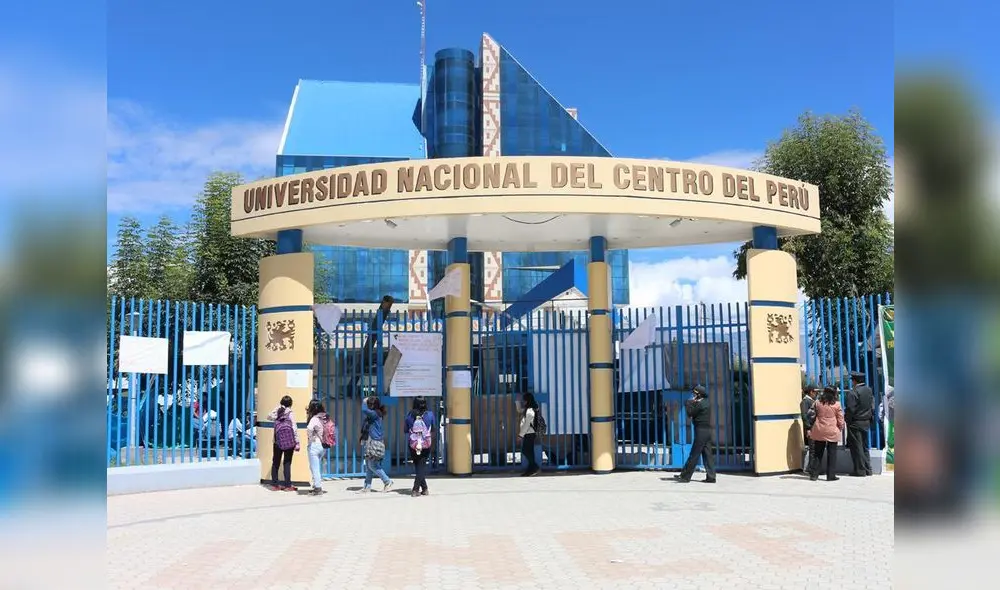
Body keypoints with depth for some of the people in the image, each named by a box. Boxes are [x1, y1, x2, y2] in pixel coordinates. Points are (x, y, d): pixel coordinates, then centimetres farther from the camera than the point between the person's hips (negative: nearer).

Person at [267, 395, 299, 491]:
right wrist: (297, 443, -7)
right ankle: (287, 485, 2)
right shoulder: (290, 413, -7)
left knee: (275, 462, 11)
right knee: (287, 463, 0)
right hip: (289, 442, -4)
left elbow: (269, 417, 25)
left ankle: (274, 484, 15)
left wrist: (277, 408, 17)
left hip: (278, 442, 4)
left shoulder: (277, 412, 3)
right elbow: (294, 429, -10)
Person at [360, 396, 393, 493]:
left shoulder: (375, 414, -14)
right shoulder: (372, 415, 14)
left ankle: (388, 482, 0)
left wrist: (364, 402, -10)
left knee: (373, 465, -7)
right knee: (368, 465, 11)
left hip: (375, 443, -10)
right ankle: (367, 486, 16)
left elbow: (364, 410, -26)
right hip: (370, 443, 10)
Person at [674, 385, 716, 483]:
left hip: (701, 431, -9)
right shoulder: (706, 403, 14)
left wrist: (689, 404, 3)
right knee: (707, 454, 8)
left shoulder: (700, 404, -14)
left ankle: (685, 476, -2)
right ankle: (711, 477, 6)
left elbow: (690, 414, -9)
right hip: (707, 430, 9)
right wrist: (692, 404, 5)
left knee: (694, 455, -5)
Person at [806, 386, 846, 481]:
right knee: (831, 454, 4)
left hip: (819, 431, 3)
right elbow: (840, 420, 0)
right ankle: (831, 475, 5)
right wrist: (840, 429, 15)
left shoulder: (817, 403, 2)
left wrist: (811, 429, 21)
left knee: (817, 453, 10)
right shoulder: (837, 404, -4)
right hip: (832, 432, -3)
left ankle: (814, 474, 9)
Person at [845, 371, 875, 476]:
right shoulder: (869, 390, 6)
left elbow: (850, 409, -19)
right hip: (866, 422, 8)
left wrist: (846, 419, -7)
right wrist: (870, 417, 18)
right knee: (864, 446, 16)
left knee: (856, 447, 0)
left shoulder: (852, 393, -18)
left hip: (855, 423, -8)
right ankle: (867, 469, 20)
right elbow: (872, 406, 11)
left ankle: (860, 470, 2)